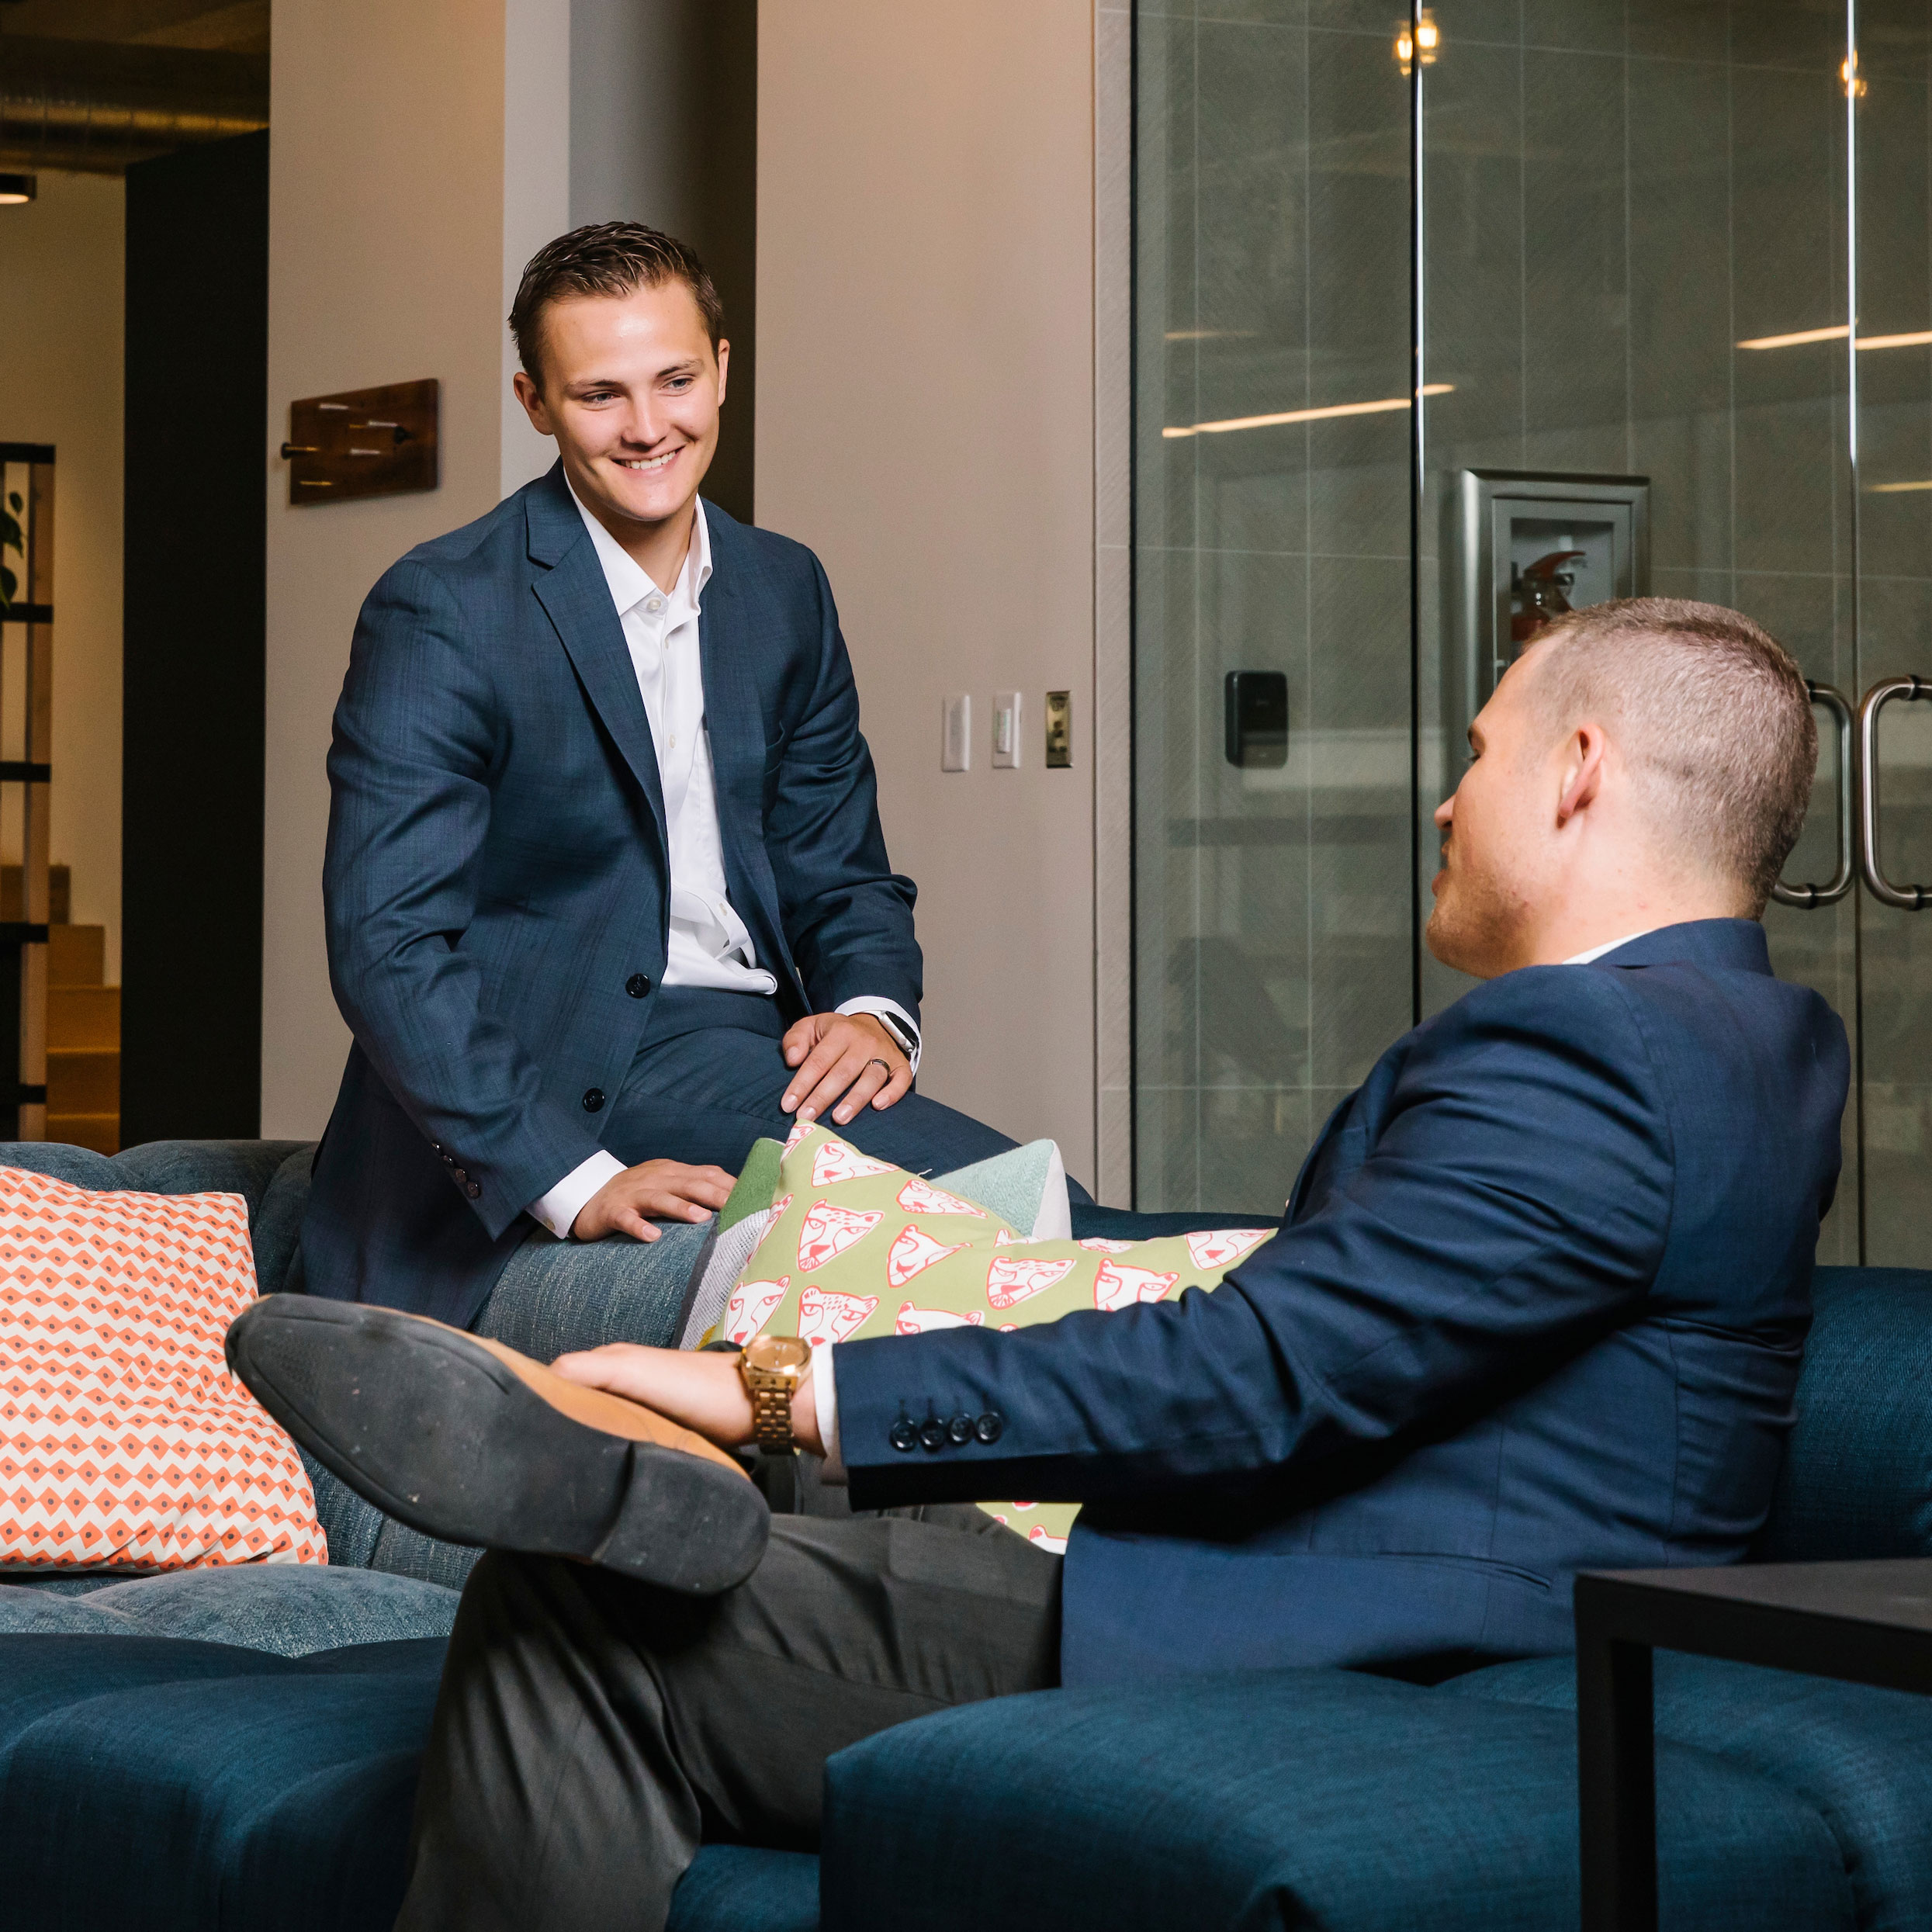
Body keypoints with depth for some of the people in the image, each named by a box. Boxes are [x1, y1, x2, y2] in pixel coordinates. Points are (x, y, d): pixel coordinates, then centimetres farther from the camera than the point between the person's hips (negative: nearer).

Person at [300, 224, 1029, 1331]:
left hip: (747, 1044, 7)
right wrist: (575, 1184, -25)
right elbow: (389, 943, -14)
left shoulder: (785, 591, 14)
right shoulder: (443, 612, -7)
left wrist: (875, 1011, -5)